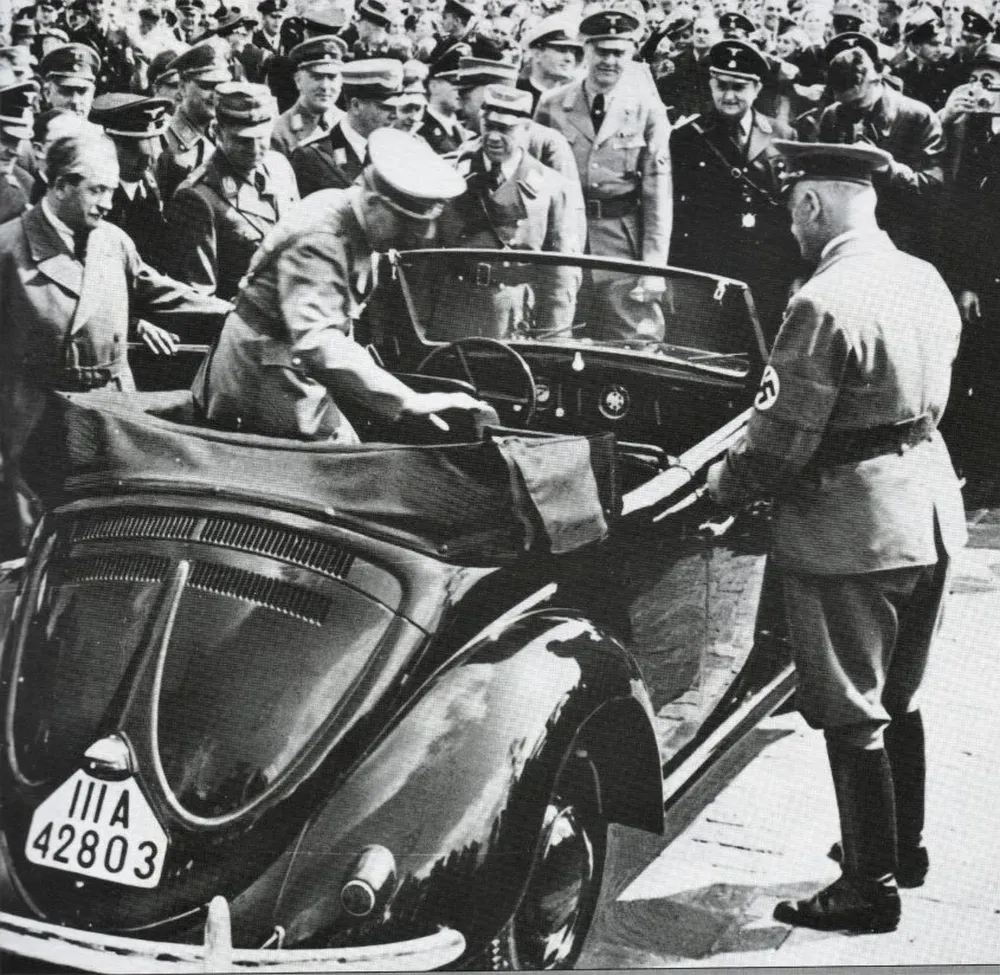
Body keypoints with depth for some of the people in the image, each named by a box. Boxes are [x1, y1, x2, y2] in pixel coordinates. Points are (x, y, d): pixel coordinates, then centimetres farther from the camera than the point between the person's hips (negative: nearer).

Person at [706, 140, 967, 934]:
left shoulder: (824, 304, -22)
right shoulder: (926, 281, 4)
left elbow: (781, 440, -20)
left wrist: (723, 482, -3)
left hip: (850, 527, -8)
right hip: (930, 503, 8)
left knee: (852, 715, 4)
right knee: (899, 697, 23)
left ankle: (871, 886, 13)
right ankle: (905, 846, 36)